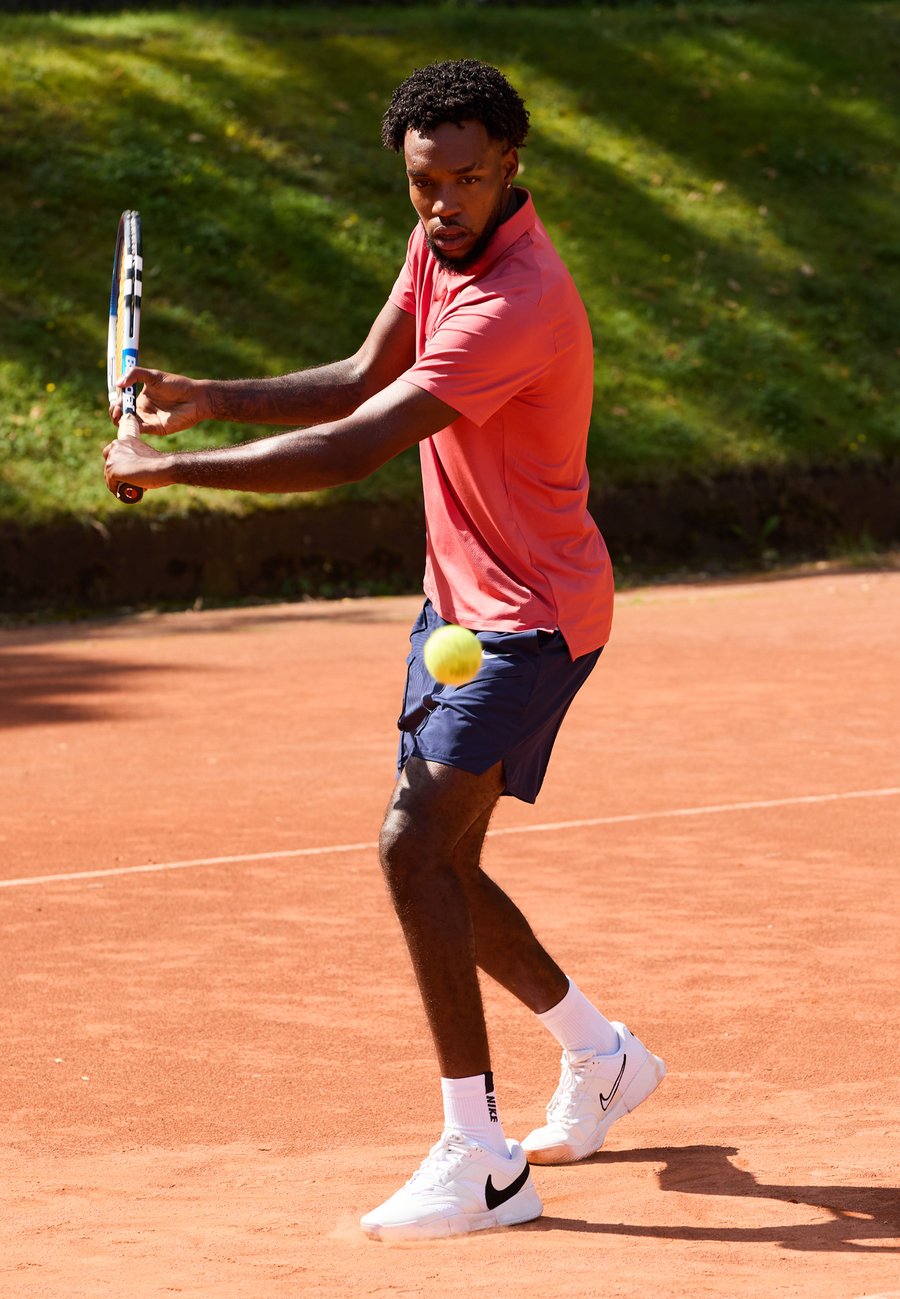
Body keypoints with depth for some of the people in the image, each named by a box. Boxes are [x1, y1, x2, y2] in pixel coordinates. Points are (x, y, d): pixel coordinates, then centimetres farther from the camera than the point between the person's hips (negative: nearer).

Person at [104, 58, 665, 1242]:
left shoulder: (514, 306, -29)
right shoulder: (440, 244, 1)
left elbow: (347, 455, -31)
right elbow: (360, 385, 9)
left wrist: (167, 467, -25)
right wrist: (209, 398, -7)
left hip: (528, 619, -9)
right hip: (457, 600, 9)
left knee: (415, 847, -19)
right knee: (438, 866, 14)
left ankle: (480, 1162, -15)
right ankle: (601, 1057, 37)